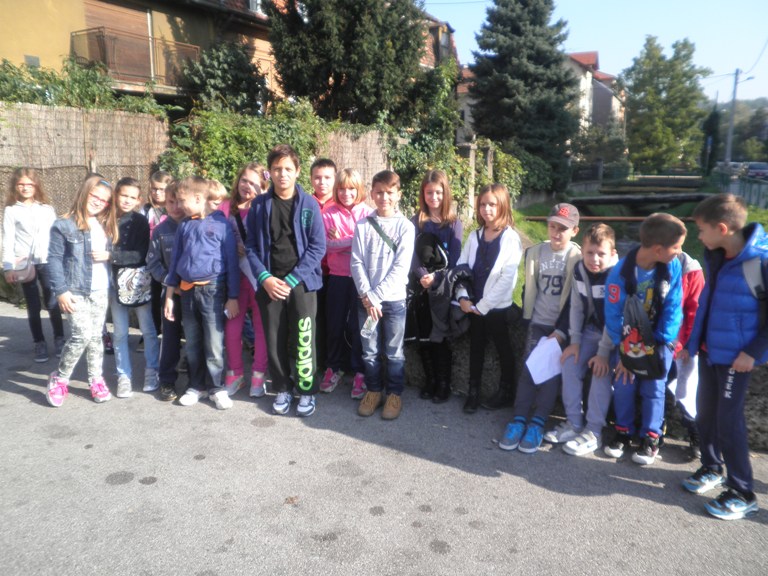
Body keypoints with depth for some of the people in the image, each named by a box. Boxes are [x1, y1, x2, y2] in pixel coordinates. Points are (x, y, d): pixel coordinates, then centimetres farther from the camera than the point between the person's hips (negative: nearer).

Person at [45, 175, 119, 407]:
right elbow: (54, 259, -10)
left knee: (96, 336, 11)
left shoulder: (106, 226, 12)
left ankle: (96, 380, 22)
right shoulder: (64, 225, -8)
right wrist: (60, 291, -15)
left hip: (101, 291, 6)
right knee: (83, 334, -11)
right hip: (75, 291, -5)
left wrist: (108, 255, -5)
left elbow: (111, 254, 19)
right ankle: (59, 379, 9)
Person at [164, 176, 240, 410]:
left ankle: (217, 388, 16)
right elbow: (175, 260, 14)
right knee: (192, 344, 14)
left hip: (212, 290, -5)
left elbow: (231, 261, -4)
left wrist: (232, 297, -5)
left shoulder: (221, 223, -6)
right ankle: (196, 386, 28)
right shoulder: (184, 225, 9)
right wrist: (169, 296, 13)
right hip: (187, 291, 5)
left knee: (214, 345, 1)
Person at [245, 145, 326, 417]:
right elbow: (250, 246, 5)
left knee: (302, 340, 0)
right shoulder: (259, 204, 5)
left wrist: (292, 279, -12)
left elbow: (318, 246, -6)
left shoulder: (309, 204, -2)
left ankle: (307, 390, 18)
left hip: (302, 282, -2)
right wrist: (265, 278, -9)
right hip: (269, 284, 2)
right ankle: (282, 389, 25)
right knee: (274, 340, 8)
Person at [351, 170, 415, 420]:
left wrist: (376, 296, -13)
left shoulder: (406, 227, -4)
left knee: (394, 352, 8)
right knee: (370, 350, 11)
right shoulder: (363, 225, 3)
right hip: (366, 299, 2)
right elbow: (356, 262, -1)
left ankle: (395, 394, 24)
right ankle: (373, 390, 28)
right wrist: (366, 296, -11)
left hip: (394, 299, -2)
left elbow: (401, 268, -10)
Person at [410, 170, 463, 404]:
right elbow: (412, 253, -4)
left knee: (440, 337, 1)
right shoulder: (415, 222, 5)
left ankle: (443, 385, 15)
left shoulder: (454, 223, 1)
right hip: (421, 288, 2)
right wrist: (422, 275, -21)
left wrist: (436, 277, -19)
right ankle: (429, 382, 22)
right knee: (424, 337, 7)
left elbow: (454, 259, -6)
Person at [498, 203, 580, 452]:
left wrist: (562, 331, -14)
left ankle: (537, 424, -5)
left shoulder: (578, 259, -8)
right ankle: (518, 420, -6)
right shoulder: (534, 252, 2)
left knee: (552, 373, -6)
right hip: (538, 322, 3)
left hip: (561, 326, -3)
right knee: (529, 369, -4)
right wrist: (526, 317, 3)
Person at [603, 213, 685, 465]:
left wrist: (661, 343, -16)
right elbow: (613, 314, -16)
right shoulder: (621, 272, -24)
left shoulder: (673, 266, -18)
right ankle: (623, 431, 20)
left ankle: (650, 437, 17)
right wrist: (624, 349, -15)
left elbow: (673, 308, -12)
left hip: (659, 339, 1)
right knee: (623, 385, 1)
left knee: (654, 388, 2)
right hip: (630, 338, 0)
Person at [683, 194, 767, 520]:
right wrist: (694, 340, 13)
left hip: (736, 356, -7)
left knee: (728, 421, -2)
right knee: (705, 413, 15)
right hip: (709, 350, 7)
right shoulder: (715, 256, 2)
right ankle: (712, 469, 35)